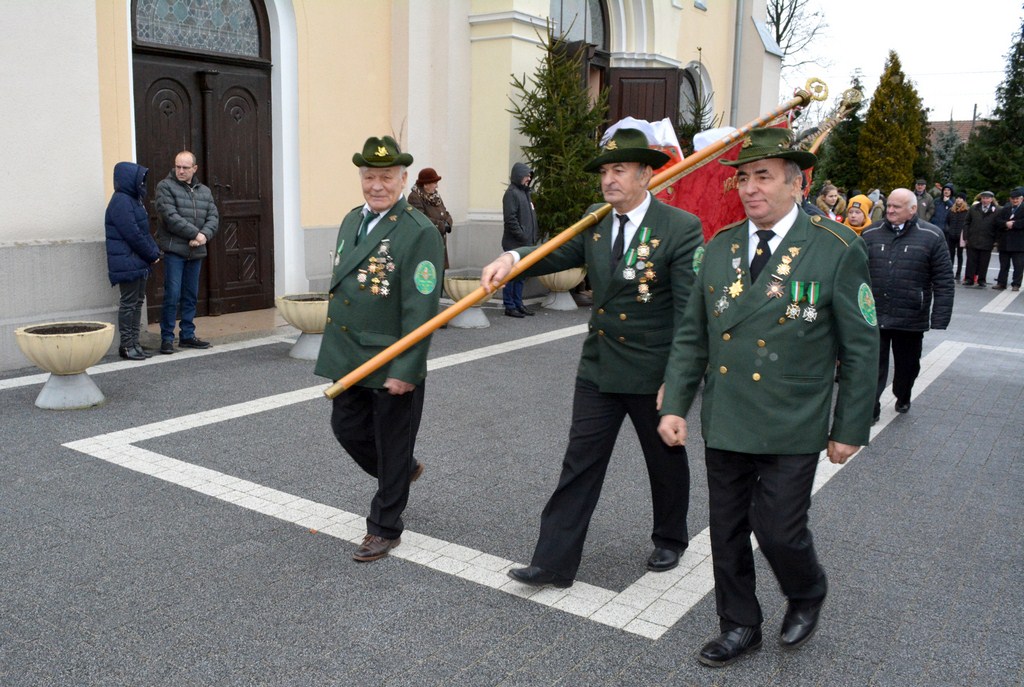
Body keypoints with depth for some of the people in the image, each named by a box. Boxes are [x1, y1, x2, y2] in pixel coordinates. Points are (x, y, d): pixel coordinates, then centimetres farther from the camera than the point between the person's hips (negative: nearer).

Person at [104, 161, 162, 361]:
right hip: (128, 263, -10)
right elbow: (133, 235, -19)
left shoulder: (132, 200, 16)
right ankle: (127, 345, 2)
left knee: (137, 301, 11)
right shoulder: (121, 202, -15)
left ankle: (133, 343, 17)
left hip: (138, 262, 10)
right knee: (129, 303, -4)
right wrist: (152, 254, -11)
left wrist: (154, 252, 5)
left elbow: (144, 231, 18)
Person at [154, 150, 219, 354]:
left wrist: (205, 235, -12)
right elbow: (171, 217, -14)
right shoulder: (165, 187, -3)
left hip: (196, 252, 5)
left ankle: (187, 335, 20)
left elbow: (213, 217, 7)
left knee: (191, 296, 11)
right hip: (174, 250, -5)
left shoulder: (204, 191, 15)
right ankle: (167, 338, 1)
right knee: (172, 295, -7)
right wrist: (195, 234, -16)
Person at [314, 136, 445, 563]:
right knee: (347, 427, 16)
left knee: (392, 446, 7)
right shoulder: (352, 220, 9)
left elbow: (421, 309, -20)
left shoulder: (420, 233, -16)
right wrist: (335, 347, 19)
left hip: (392, 366, -7)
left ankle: (385, 529, 25)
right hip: (348, 358, 7)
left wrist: (405, 370, -22)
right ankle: (403, 472, 43)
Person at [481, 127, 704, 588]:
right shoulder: (595, 223, 4)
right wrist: (511, 258, -25)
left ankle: (670, 540, 41)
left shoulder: (681, 229, -15)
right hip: (598, 371, 4)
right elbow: (556, 254, -4)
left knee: (666, 461, 16)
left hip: (654, 373, -4)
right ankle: (554, 562, 12)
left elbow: (689, 311, -17)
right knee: (580, 465, 5)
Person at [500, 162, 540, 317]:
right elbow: (510, 219, -18)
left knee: (521, 275, 13)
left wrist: (534, 235, 13)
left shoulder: (525, 192, 16)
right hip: (515, 243, -9)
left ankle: (518, 304, 21)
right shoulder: (511, 193, -12)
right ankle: (509, 306, 2)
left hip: (526, 243, 9)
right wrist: (521, 236, -17)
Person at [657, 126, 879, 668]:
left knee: (777, 530, -1)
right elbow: (691, 336, 7)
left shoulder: (837, 250, -8)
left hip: (791, 429, -4)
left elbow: (860, 347, -4)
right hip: (724, 422, 4)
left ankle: (807, 596, 34)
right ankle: (739, 627, 34)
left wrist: (850, 428, -3)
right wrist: (674, 405, 1)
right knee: (727, 531, 12)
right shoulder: (720, 247, 4)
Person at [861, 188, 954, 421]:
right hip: (873, 315, 1)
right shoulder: (871, 234, 3)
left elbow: (944, 282, -5)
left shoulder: (932, 236, -4)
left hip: (910, 319, 0)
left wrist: (940, 318, -10)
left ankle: (902, 398, 42)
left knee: (907, 365, 17)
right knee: (874, 365, 1)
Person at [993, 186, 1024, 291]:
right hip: (1005, 242, 4)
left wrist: (1013, 224, -17)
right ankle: (1001, 283, 16)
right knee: (1003, 265, 11)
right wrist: (1006, 224, -16)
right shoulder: (1005, 209, 12)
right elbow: (997, 220, 1)